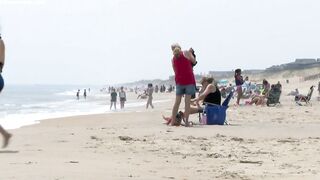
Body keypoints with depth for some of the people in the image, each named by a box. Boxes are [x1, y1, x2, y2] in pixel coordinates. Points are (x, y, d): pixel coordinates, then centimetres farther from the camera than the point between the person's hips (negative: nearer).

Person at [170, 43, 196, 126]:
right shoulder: (186, 53, -2)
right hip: (189, 80, -3)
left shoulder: (173, 59, 8)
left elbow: (175, 71, 11)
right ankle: (186, 121, -4)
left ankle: (172, 122, 10)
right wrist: (190, 54, 24)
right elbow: (194, 61, 7)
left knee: (177, 102, 10)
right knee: (187, 102, -1)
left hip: (179, 81, 3)